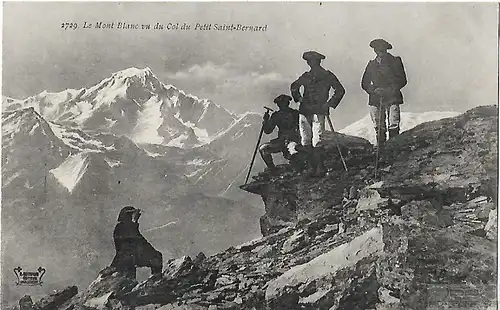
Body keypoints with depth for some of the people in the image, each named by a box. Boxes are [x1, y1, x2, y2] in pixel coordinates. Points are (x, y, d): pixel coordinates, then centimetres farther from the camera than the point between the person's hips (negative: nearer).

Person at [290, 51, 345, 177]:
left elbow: (340, 90, 3)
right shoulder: (306, 76, 13)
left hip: (319, 111, -4)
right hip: (305, 111, 4)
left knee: (316, 142, -12)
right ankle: (312, 166, 14)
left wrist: (329, 104, -3)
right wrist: (298, 98, 13)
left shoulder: (328, 76, 3)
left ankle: (320, 167, 0)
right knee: (306, 142, 2)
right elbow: (294, 86, 29)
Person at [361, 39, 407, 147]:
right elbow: (364, 83, 14)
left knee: (394, 126, -11)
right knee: (379, 127, 0)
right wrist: (374, 90, -5)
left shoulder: (395, 61, 9)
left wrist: (389, 89, -11)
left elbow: (402, 80, 3)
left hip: (392, 98, -2)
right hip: (375, 99, 3)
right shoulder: (372, 64, 17)